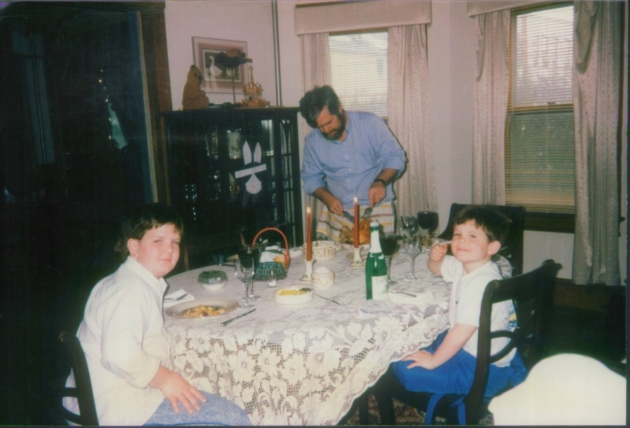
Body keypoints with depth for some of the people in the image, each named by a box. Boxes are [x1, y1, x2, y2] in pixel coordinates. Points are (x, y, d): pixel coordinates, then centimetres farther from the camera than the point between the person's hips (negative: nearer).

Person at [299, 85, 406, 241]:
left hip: (376, 210, -2)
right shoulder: (313, 140, 3)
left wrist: (380, 182, -20)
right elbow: (311, 177, 10)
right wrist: (327, 197, -8)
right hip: (338, 213, 2)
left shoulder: (370, 123, -5)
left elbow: (396, 157, -3)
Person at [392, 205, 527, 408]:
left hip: (484, 368, -10)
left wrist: (433, 360, -18)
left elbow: (462, 331, -30)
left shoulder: (482, 283, -29)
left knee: (406, 371, -17)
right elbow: (437, 268, 21)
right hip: (467, 346, 10)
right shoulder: (463, 265, 0)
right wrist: (435, 256, -3)